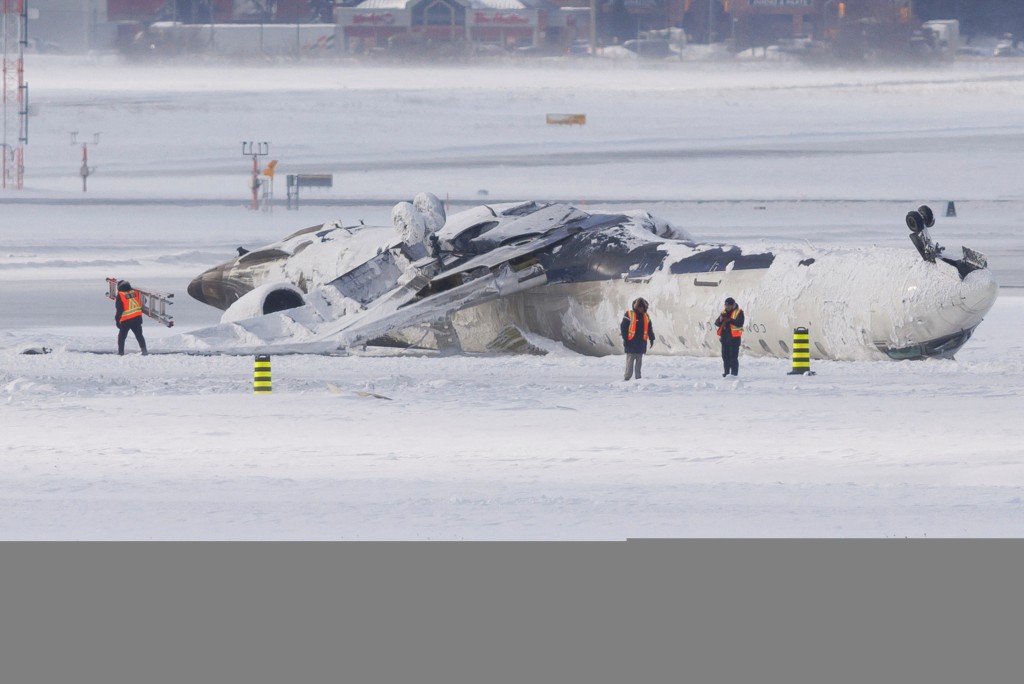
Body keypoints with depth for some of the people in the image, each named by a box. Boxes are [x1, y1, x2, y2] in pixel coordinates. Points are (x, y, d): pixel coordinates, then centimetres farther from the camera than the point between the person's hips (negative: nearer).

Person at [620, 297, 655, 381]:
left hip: (641, 342, 4)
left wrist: (652, 338, 18)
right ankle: (627, 376, -4)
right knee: (630, 360, -6)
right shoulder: (629, 315, -1)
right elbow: (623, 326, -3)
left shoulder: (646, 317, 13)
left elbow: (650, 329, 21)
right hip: (631, 342, -4)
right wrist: (624, 338, -9)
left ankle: (638, 377, 10)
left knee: (639, 361, 6)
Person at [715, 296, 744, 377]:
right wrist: (721, 319, -15)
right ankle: (727, 372, 21)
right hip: (725, 337, 6)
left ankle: (734, 373, -5)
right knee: (725, 356, 11)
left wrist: (729, 320, -29)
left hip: (734, 338, -6)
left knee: (733, 357, -7)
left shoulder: (738, 312, -4)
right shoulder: (724, 312, 13)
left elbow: (740, 323, -18)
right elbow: (717, 323, 8)